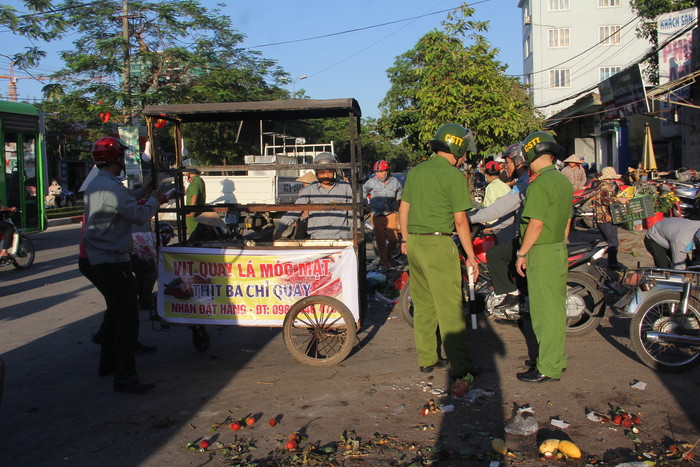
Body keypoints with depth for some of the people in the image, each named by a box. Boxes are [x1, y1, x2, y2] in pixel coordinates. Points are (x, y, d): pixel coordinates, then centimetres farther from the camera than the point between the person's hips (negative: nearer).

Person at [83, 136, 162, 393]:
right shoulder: (111, 187, -19)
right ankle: (124, 377, -13)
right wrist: (154, 199, -4)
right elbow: (140, 215, -20)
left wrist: (142, 193, 22)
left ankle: (108, 362, 33)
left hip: (99, 257, 11)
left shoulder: (95, 185, 13)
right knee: (127, 315, -12)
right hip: (113, 259, -11)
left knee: (115, 311, 22)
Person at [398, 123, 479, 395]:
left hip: (414, 242, 7)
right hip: (438, 244, -7)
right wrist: (471, 256, -4)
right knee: (450, 309, -5)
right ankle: (460, 371, -3)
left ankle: (427, 360, 25)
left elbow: (403, 209, 16)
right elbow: (460, 221, -10)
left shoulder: (416, 171, 11)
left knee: (423, 305, 15)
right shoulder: (453, 175, -9)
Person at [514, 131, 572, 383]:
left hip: (541, 253, -9)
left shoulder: (540, 184, -18)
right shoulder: (564, 181, 11)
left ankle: (548, 368, 4)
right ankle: (557, 359, 26)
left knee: (544, 311, -3)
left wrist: (521, 253, -14)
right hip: (560, 250, 9)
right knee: (557, 306, 16)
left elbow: (536, 223, -22)